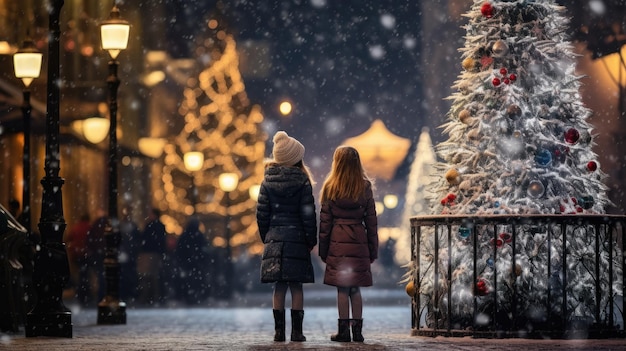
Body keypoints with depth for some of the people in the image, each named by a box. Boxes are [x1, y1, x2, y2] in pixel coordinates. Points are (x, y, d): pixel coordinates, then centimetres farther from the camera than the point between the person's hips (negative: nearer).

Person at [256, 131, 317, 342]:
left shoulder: (268, 181, 3)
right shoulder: (302, 182, -6)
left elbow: (261, 213, 4)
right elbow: (308, 214, -7)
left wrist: (266, 237, 15)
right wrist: (311, 240, 2)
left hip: (274, 238, 3)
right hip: (297, 240, -3)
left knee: (279, 286, 5)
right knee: (296, 286, 2)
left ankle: (279, 331, 2)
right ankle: (296, 331, 0)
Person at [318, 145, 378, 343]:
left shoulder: (330, 188, -1)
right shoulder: (365, 188, 4)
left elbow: (325, 221, 0)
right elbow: (371, 220, 5)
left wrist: (323, 249, 6)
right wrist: (373, 249, 11)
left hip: (338, 241, -2)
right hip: (359, 242, 2)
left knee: (342, 288, 0)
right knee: (356, 289, 7)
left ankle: (343, 330, 1)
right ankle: (357, 330, 6)